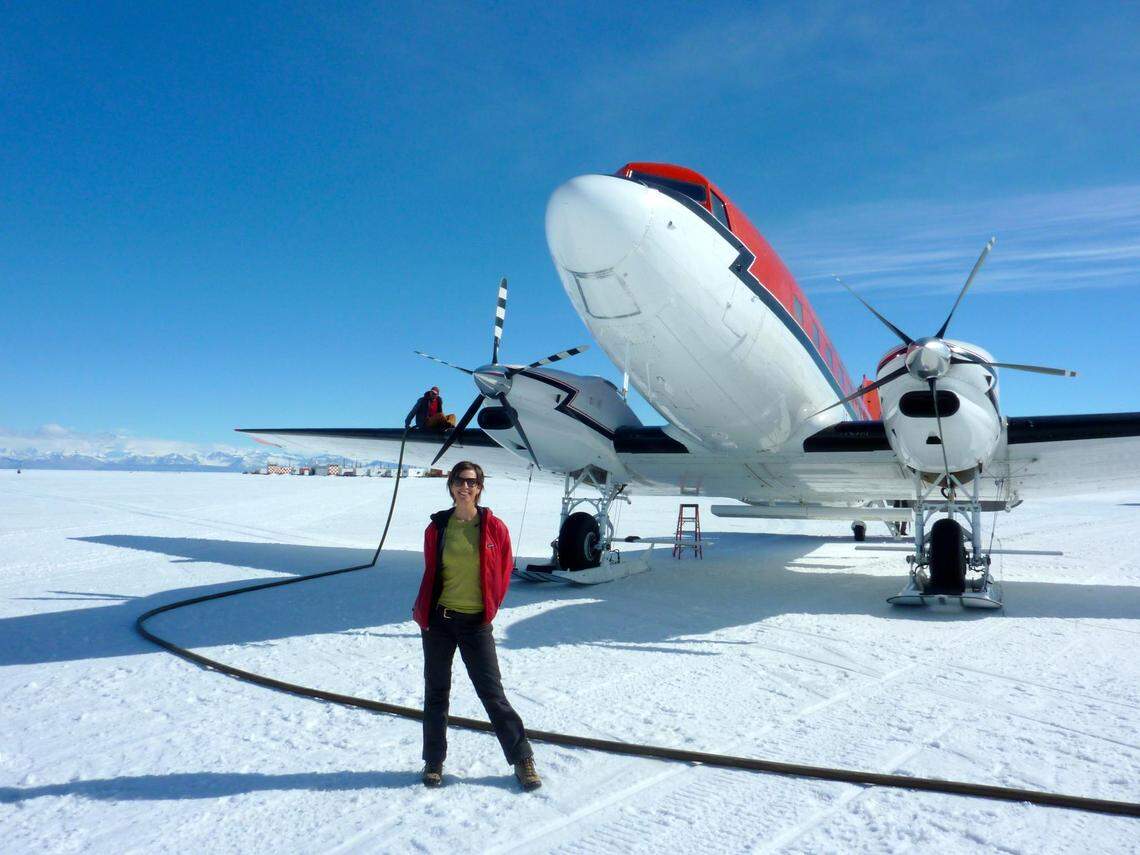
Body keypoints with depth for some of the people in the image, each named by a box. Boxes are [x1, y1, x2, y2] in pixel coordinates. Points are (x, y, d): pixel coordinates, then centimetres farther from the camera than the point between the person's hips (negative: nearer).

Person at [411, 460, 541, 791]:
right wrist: (423, 610, 3)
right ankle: (434, 761, 27)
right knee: (436, 692, 12)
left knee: (492, 692, 1)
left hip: (476, 622, -2)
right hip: (438, 619, 2)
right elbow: (430, 572, 10)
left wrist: (491, 608, 2)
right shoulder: (438, 527, 0)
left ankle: (522, 758, 14)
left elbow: (504, 571, 4)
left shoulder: (494, 527, -5)